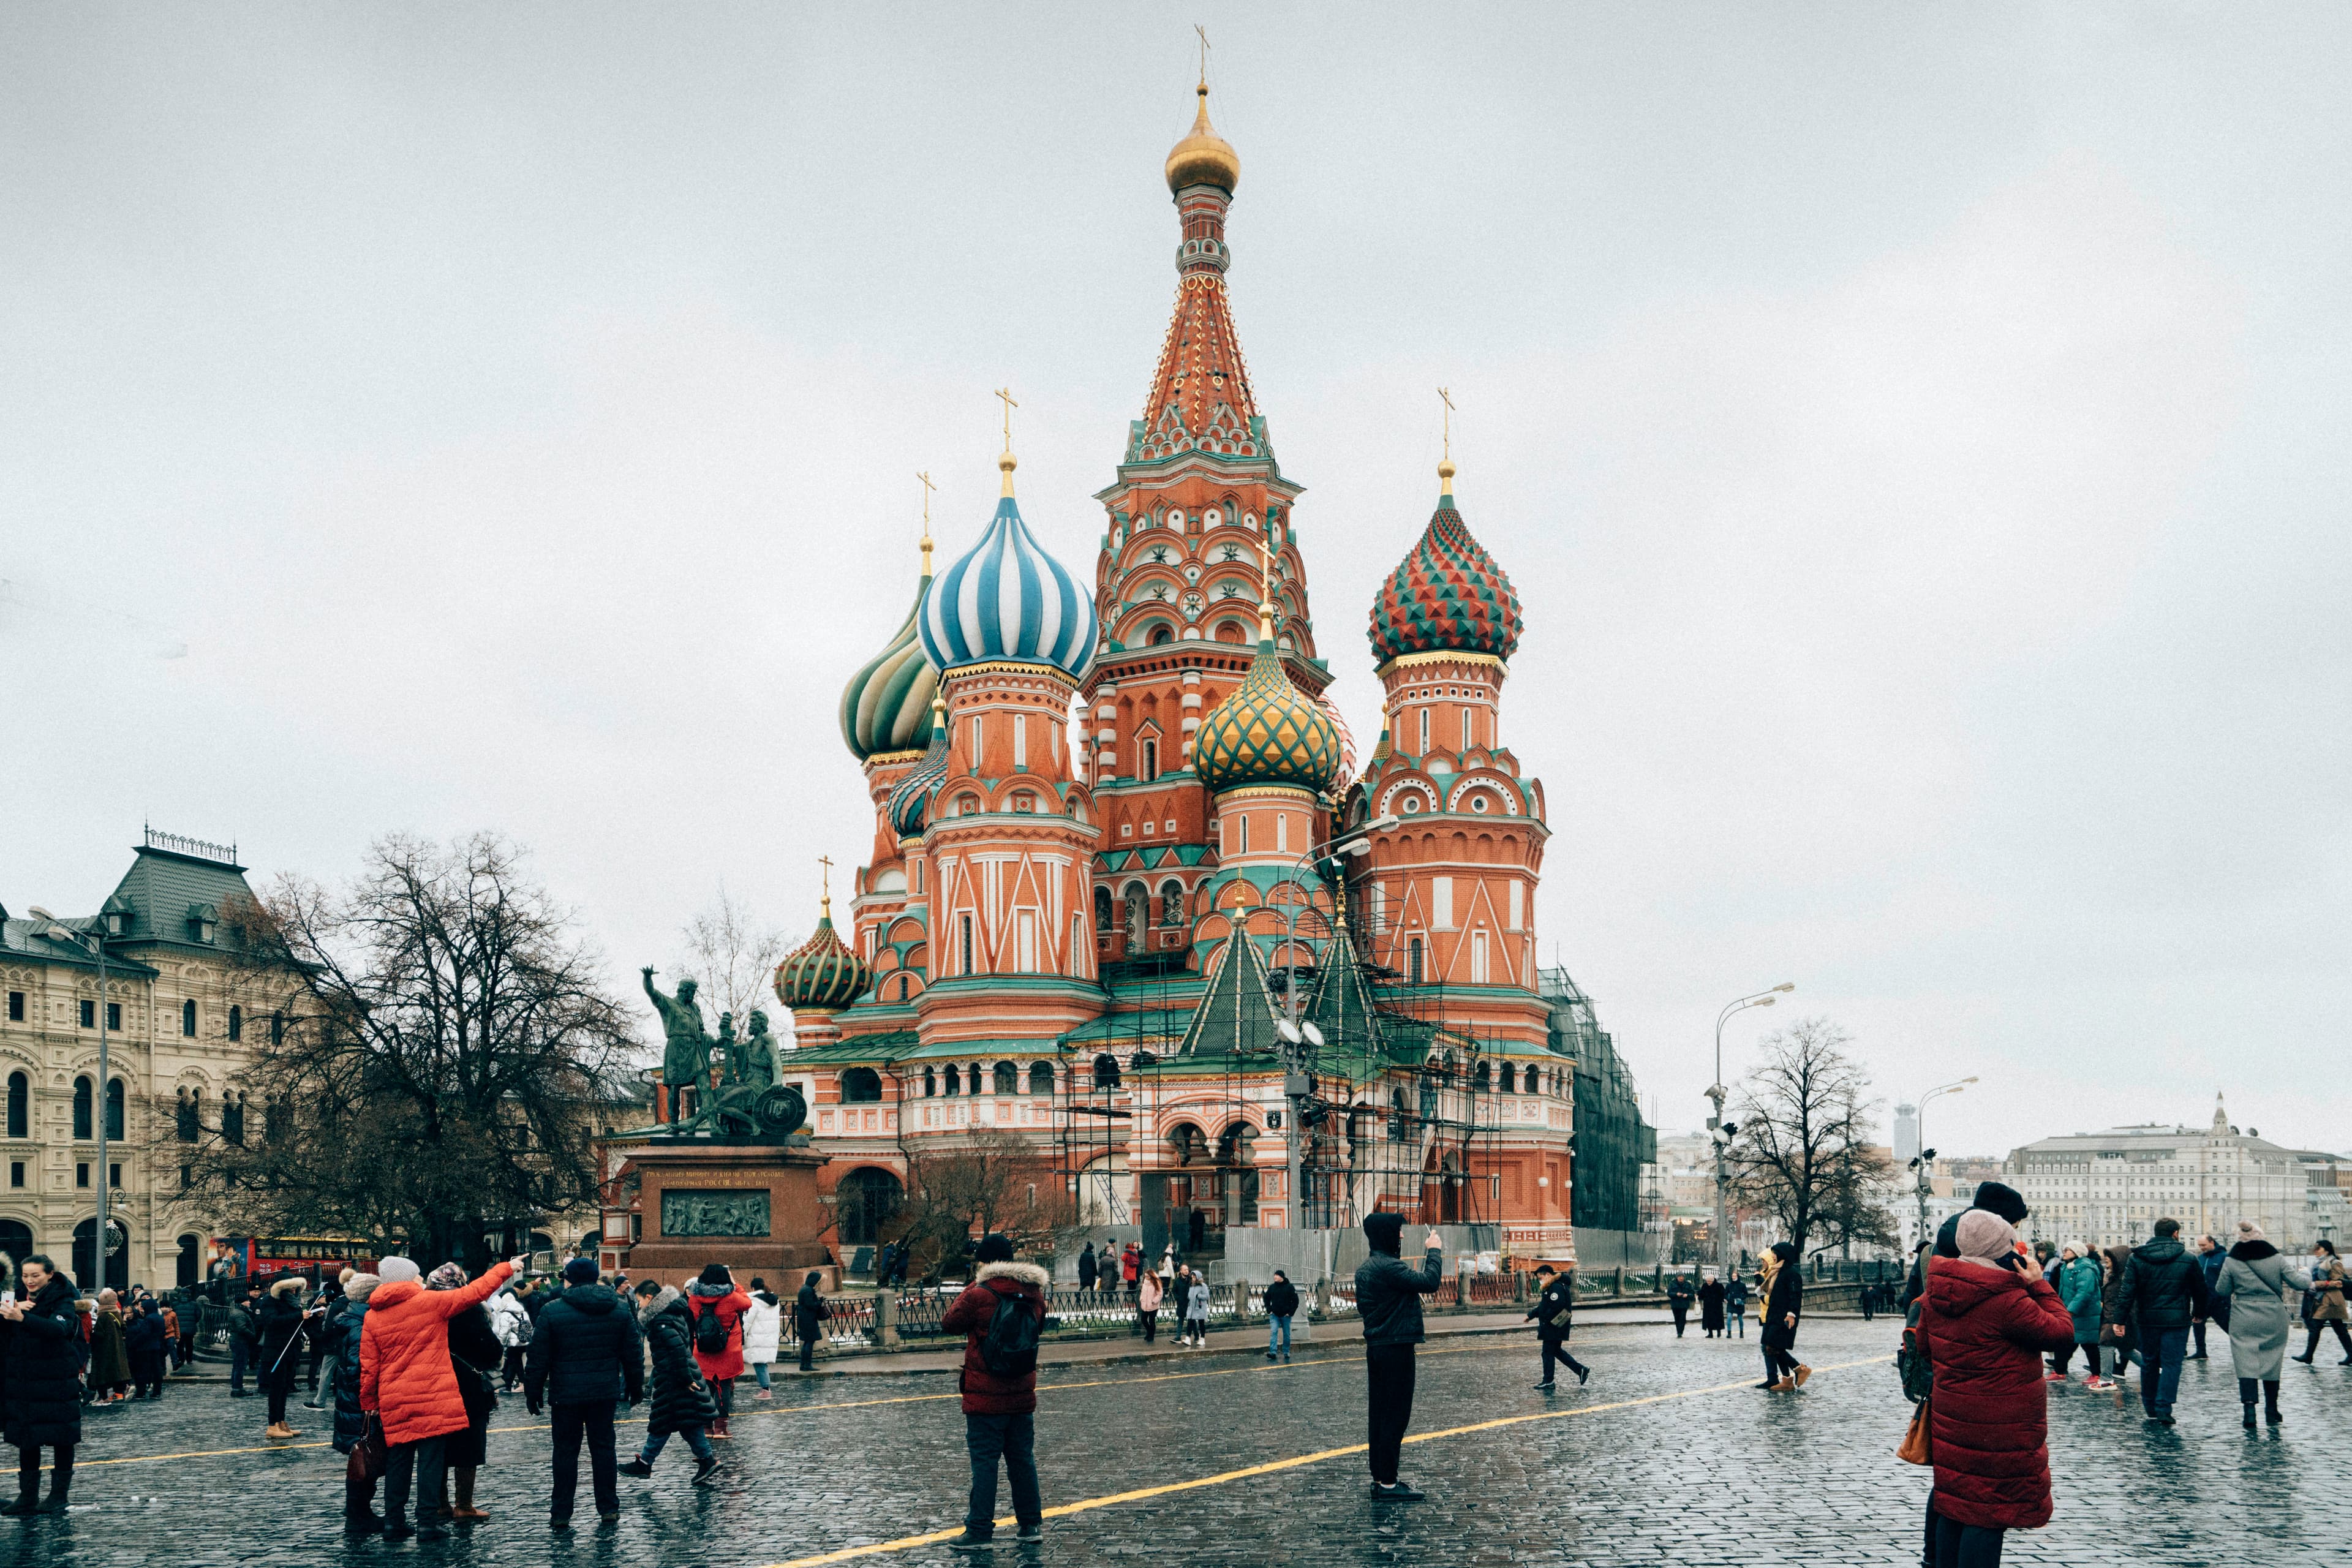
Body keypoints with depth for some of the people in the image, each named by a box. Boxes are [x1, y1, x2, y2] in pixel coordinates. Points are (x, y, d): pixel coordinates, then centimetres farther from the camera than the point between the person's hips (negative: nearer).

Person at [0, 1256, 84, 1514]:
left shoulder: (63, 1301, -9)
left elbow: (59, 1328, -28)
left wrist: (23, 1318, -42)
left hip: (57, 1381, -5)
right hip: (22, 1381, 5)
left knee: (62, 1439, 2)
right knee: (26, 1439, 8)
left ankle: (59, 1496, 9)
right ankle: (28, 1496, 14)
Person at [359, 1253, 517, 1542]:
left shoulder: (373, 1315, 6)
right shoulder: (430, 1302, -6)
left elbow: (368, 1366, 7)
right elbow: (475, 1292, 1)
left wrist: (369, 1404, 17)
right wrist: (505, 1269, 14)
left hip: (394, 1402, 4)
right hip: (433, 1398, -4)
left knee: (400, 1460, 13)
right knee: (431, 1459, -1)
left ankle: (394, 1522, 15)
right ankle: (427, 1523, -2)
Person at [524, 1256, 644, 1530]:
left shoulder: (552, 1311, -6)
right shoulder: (620, 1309, 4)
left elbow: (538, 1358, -4)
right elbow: (633, 1354, 9)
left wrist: (533, 1392, 5)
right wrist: (635, 1387, 18)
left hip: (566, 1393, -3)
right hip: (605, 1392, 3)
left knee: (566, 1450, 4)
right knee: (603, 1447, 11)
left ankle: (561, 1514, 5)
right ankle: (609, 1509, 13)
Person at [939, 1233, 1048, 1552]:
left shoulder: (978, 1295, -15)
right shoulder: (1034, 1294, 2)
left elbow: (949, 1322, -1)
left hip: (985, 1398, -5)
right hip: (1023, 1395, 5)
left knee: (984, 1463, -1)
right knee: (1023, 1460, 14)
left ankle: (980, 1531, 1)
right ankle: (1031, 1525, 18)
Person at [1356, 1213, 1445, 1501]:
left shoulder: (1365, 1269, 13)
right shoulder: (1388, 1267, -19)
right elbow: (1429, 1282, -22)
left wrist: (1429, 1280, 12)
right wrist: (1434, 1251, -9)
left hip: (1376, 1347, 10)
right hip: (1396, 1348, -10)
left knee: (1380, 1414, 13)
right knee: (1396, 1415, -6)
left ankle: (1380, 1478, 18)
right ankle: (1388, 1482, -4)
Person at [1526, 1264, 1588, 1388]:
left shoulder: (1556, 1288, -18)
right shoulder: (1551, 1288, 17)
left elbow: (1556, 1307, -27)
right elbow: (1543, 1306, 24)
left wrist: (1545, 1319, -19)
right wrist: (1530, 1316, 20)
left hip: (1554, 1327, -11)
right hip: (1553, 1328, 11)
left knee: (1548, 1352, -3)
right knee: (1557, 1351, 16)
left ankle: (1548, 1382, 3)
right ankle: (1581, 1370, 16)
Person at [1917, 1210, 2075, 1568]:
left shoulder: (1937, 1294, 4)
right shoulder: (2007, 1300, -22)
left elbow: (1923, 1342, 17)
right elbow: (2062, 1331, -13)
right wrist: (2039, 1286, -5)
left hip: (1951, 1418, 8)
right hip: (2001, 1429, -8)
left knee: (1952, 1508, 16)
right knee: (1988, 1514, -3)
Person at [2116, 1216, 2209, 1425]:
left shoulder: (2137, 1259, 0)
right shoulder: (2188, 1259, -2)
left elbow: (2127, 1291, -6)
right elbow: (2200, 1289, 5)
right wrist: (2198, 1312, 22)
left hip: (2146, 1320, 2)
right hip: (2176, 1320, -2)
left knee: (2149, 1363, 15)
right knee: (2171, 1364, 0)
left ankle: (2150, 1408, 23)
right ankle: (2163, 1410, -9)